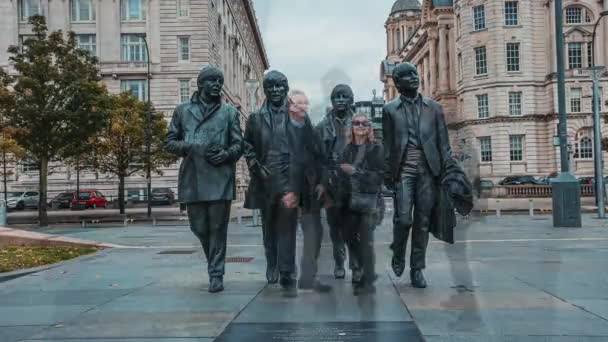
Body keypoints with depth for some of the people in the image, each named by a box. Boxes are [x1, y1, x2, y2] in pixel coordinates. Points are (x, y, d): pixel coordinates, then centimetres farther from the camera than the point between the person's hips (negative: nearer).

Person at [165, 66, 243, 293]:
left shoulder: (229, 112, 10)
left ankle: (216, 274, 9)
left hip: (220, 179, -1)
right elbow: (169, 142, 10)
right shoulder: (183, 111, 11)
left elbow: (238, 144, 9)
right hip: (192, 179, 1)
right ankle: (213, 262, 33)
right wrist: (192, 148, -8)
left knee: (217, 228, -1)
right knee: (199, 227, 8)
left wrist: (226, 154, -13)